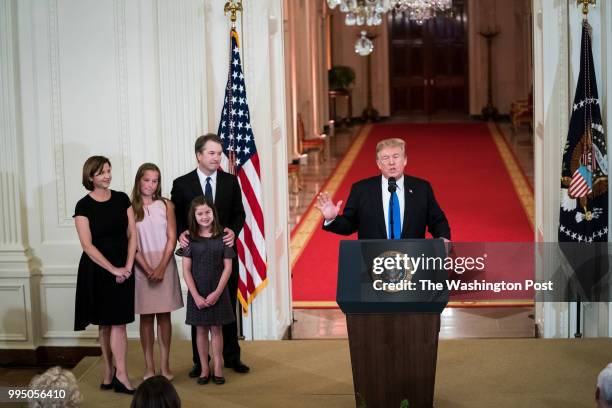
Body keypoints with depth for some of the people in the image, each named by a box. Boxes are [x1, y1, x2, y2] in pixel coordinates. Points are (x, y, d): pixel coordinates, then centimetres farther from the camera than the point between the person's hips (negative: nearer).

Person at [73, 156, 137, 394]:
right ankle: (110, 373, 12)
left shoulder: (122, 199, 4)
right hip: (96, 270, -2)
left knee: (117, 322, -2)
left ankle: (115, 374, -3)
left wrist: (127, 267, -8)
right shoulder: (84, 206, -5)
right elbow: (88, 245, -10)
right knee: (105, 323, 5)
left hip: (122, 270, 2)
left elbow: (132, 234, 3)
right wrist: (113, 269, -14)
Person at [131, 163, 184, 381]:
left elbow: (171, 238, 0)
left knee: (164, 316, 4)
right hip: (142, 267, -1)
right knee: (146, 317, 3)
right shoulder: (130, 208, -1)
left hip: (165, 266, 1)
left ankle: (165, 365, 10)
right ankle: (149, 367, 8)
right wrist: (148, 269, -11)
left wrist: (161, 267, -10)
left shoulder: (166, 205, 3)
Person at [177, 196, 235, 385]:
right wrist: (196, 296, -10)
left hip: (217, 291, -1)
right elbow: (186, 270, -3)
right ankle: (204, 368, 15)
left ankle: (217, 367, 14)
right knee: (201, 329, 7)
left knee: (216, 328, 5)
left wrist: (217, 293, -11)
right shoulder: (190, 239, -2)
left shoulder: (222, 237, -3)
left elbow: (228, 267, -3)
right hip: (197, 292, 1)